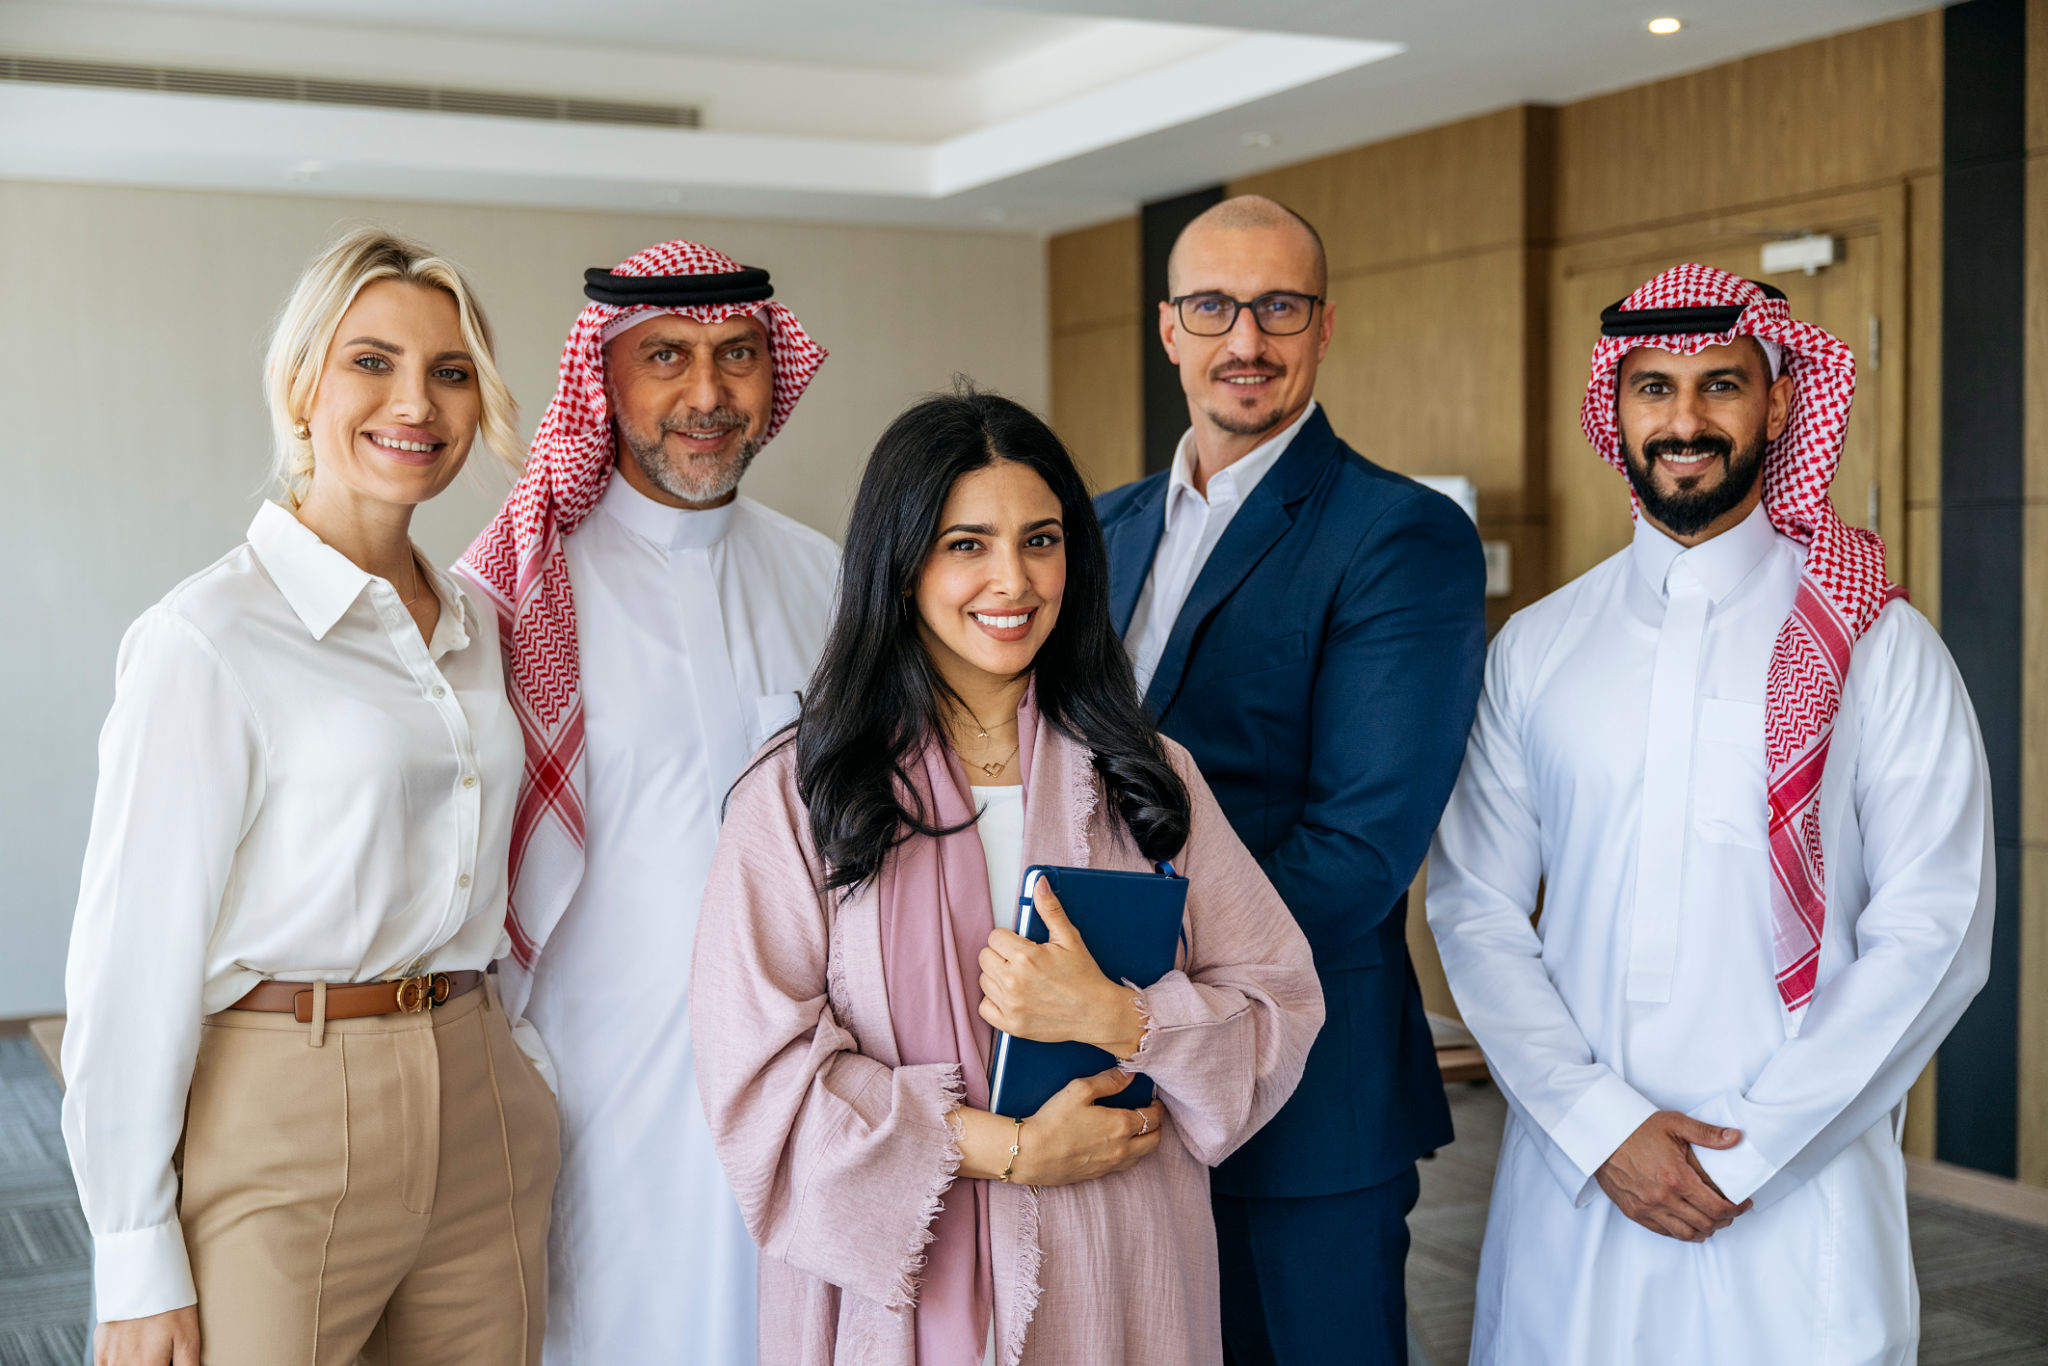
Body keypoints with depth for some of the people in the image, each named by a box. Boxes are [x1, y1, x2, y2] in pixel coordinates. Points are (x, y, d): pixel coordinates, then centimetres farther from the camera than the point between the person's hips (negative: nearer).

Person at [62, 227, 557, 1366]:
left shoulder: (474, 627, 10)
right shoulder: (209, 637, -10)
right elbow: (135, 958, -11)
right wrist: (139, 1264, -12)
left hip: (485, 1124, 6)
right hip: (283, 1140, -6)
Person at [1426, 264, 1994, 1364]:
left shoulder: (1878, 646, -2)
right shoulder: (1535, 648, 5)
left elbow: (1932, 935, -6)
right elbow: (1474, 906, 1)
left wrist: (1751, 1150, -11)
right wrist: (1601, 1126, -10)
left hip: (1798, 1197, -2)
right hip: (1571, 1184, 2)